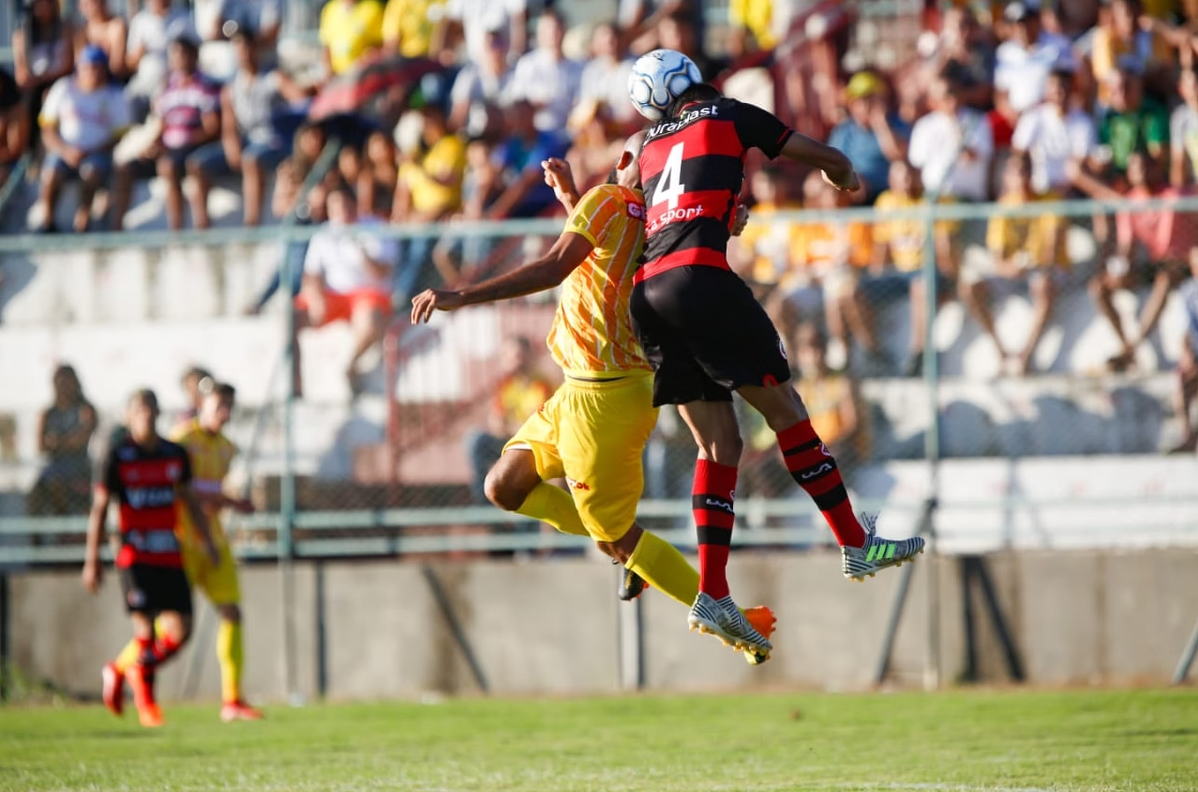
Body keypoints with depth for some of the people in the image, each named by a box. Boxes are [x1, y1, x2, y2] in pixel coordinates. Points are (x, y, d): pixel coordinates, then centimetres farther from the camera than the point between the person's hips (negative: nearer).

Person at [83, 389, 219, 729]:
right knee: (145, 629, -11)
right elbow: (99, 509, -1)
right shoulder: (118, 456, -3)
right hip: (135, 557, -4)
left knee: (179, 630, -3)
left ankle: (120, 669, 21)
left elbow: (189, 500, 20)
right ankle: (145, 700, 6)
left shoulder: (175, 455, 9)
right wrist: (92, 562, -3)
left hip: (170, 556, 4)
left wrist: (206, 541, 12)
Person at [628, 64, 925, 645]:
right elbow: (825, 158, 19)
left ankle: (712, 596, -1)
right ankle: (858, 545, 7)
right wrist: (845, 178, 41)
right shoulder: (730, 116, 12)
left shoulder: (649, 144, 25)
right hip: (699, 276, -6)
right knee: (784, 410, 3)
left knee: (718, 443, 8)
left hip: (646, 292, 6)